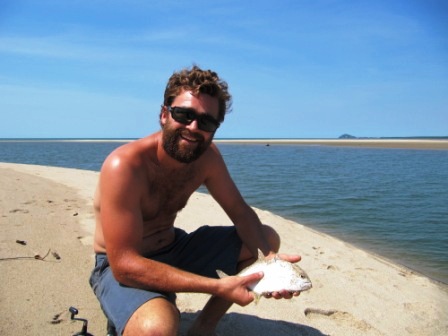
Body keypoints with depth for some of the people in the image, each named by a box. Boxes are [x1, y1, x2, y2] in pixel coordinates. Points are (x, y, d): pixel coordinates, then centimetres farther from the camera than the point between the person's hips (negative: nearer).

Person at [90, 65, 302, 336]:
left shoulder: (207, 156, -9)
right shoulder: (124, 165, -29)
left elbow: (241, 212, -2)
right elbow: (124, 265, -32)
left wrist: (269, 258, -24)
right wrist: (218, 287, -36)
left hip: (174, 248, 7)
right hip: (119, 267, -7)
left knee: (268, 238, 2)